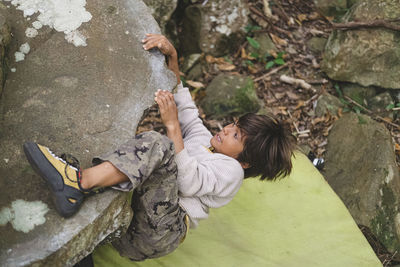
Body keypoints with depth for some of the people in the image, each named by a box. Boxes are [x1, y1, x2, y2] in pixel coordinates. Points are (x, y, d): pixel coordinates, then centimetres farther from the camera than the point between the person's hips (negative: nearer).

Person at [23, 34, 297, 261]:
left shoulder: (231, 170, 7)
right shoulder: (203, 139, 30)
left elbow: (189, 182, -12)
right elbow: (181, 100, 27)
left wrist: (172, 125, -14)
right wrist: (172, 56, 13)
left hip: (156, 234, -7)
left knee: (156, 144, -29)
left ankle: (77, 183, -45)